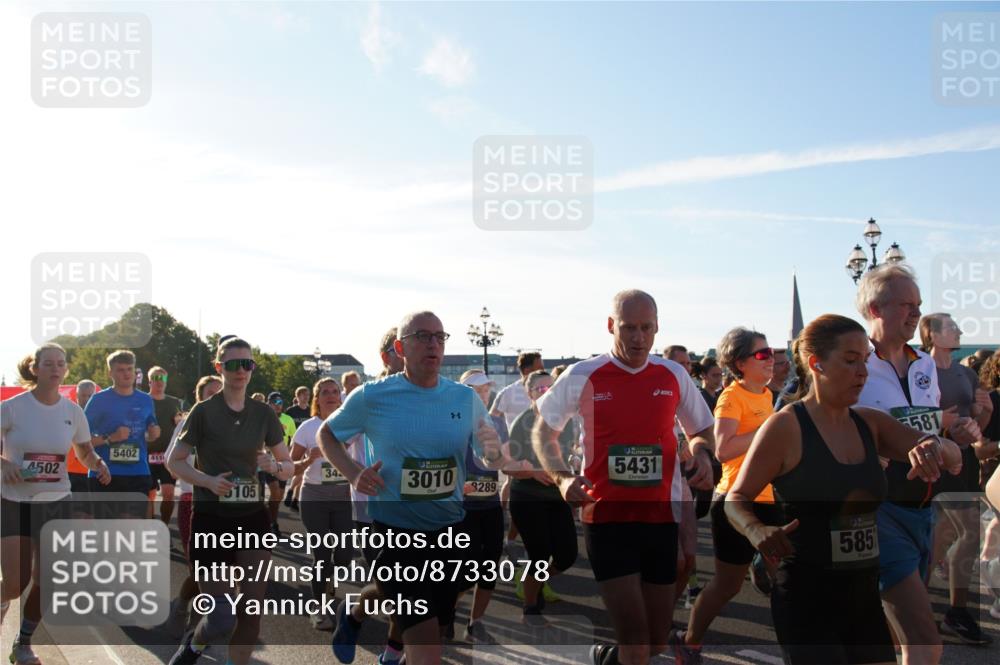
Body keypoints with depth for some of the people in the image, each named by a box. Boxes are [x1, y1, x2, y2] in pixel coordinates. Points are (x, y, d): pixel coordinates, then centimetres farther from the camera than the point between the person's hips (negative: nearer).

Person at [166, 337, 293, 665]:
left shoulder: (264, 413, 4)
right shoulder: (204, 411, -5)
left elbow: (288, 466, 11)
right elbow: (174, 461, 0)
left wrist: (273, 466, -13)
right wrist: (208, 480, -17)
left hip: (253, 518, 4)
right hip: (211, 519, -3)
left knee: (252, 611, 3)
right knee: (222, 620, -5)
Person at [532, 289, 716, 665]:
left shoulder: (674, 375, 3)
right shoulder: (583, 377, -4)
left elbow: (700, 431, 17)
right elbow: (543, 431, 7)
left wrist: (701, 455, -6)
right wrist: (561, 477, -10)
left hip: (662, 517, 4)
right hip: (606, 517, -3)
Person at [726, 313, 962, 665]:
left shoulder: (870, 424, 6)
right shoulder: (785, 427, -11)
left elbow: (953, 459, 3)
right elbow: (735, 500, -7)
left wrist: (934, 446, -21)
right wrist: (757, 531, -29)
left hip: (865, 596, 6)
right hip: (806, 599, -6)